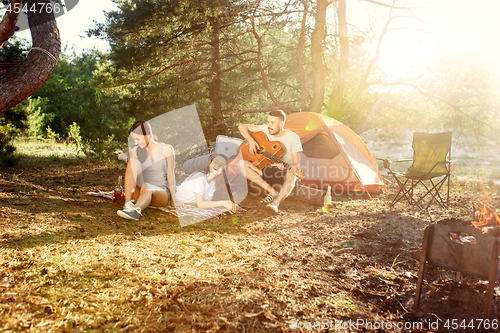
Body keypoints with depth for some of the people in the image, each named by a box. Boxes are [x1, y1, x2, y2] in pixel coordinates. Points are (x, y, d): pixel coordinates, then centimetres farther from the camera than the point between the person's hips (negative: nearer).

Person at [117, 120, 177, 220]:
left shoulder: (166, 149, -2)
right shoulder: (135, 151, 6)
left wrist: (173, 201, 1)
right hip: (140, 193, 3)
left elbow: (170, 176, 0)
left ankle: (136, 210, -68)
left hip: (161, 194, -3)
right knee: (133, 161, -22)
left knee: (147, 188, -38)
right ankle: (128, 203, -36)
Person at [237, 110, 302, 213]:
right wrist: (251, 141, -15)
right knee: (241, 164, -21)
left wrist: (285, 167, -38)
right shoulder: (266, 130, -2)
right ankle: (272, 192, -24)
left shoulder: (293, 138, -11)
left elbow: (296, 164, -14)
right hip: (267, 170, 4)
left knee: (291, 174, -40)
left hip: (284, 173, -4)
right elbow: (242, 127, 2)